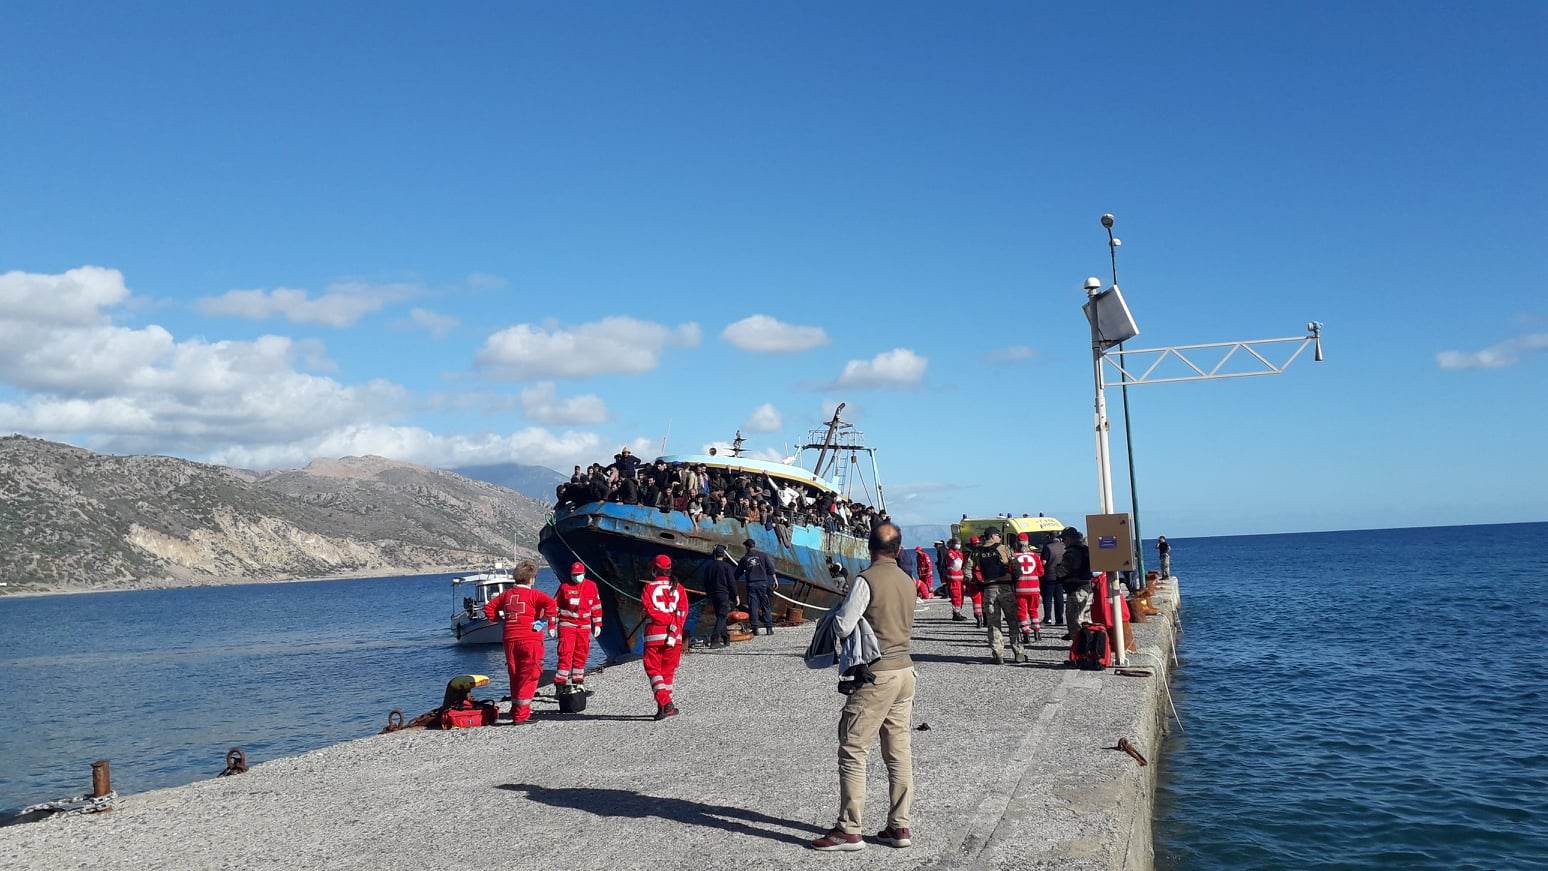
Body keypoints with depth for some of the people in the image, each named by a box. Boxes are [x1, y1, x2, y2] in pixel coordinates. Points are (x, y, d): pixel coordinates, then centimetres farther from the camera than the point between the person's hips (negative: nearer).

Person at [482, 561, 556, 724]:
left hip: (510, 640, 5)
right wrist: (542, 622, -8)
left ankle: (517, 710, 24)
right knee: (528, 677, -1)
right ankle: (521, 715, -5)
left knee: (515, 677, 16)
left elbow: (488, 608, 14)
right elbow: (551, 605, -18)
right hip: (530, 640, -5)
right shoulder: (534, 594, -4)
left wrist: (499, 619, 20)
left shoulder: (506, 594, 12)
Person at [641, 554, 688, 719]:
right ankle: (666, 705, 16)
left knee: (654, 670, 2)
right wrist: (674, 630, -10)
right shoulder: (678, 588, 7)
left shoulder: (649, 587, 1)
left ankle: (665, 705, -13)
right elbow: (683, 612, -5)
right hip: (674, 637, 3)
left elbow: (650, 610, -12)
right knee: (668, 671, 15)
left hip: (653, 635, -3)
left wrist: (669, 620, -9)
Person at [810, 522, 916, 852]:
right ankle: (899, 827, 17)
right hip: (904, 670, 8)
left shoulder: (866, 580, -15)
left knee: (852, 751, -1)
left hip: (876, 675, -8)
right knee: (899, 752, 11)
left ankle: (849, 830, 2)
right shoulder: (908, 582, 9)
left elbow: (843, 627, -16)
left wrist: (837, 612, 4)